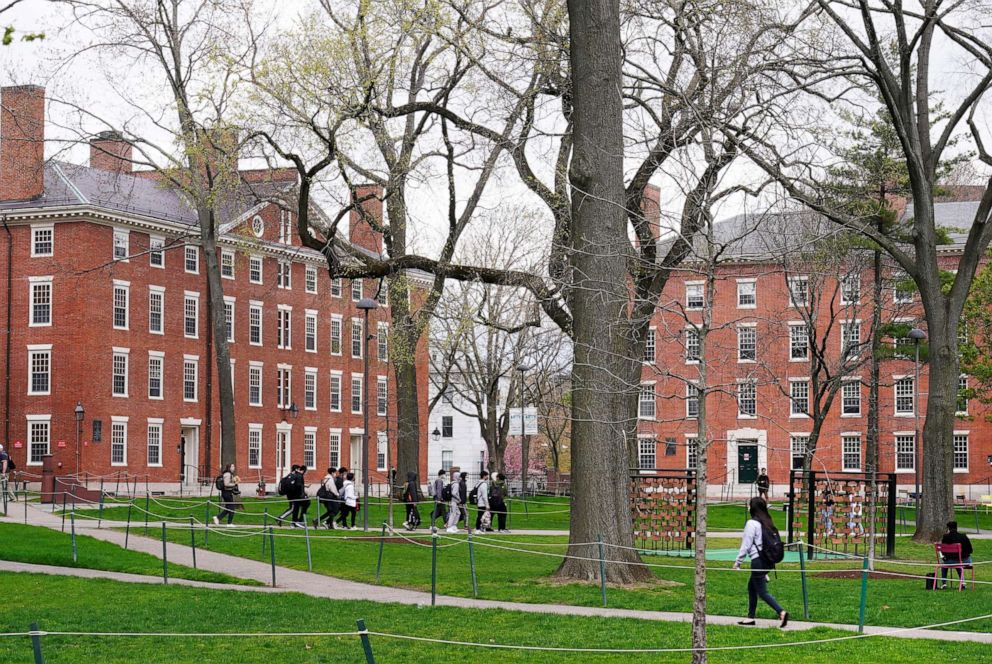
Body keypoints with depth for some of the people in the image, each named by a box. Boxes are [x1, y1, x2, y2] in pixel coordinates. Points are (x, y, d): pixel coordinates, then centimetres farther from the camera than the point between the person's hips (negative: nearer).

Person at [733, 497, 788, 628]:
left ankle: (781, 612, -19)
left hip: (758, 561, -8)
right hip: (768, 561, 8)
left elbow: (746, 544, -12)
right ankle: (751, 617, 25)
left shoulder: (752, 523, -13)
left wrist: (738, 562, -3)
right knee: (751, 586, 20)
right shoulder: (767, 522, 10)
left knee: (762, 592, -3)